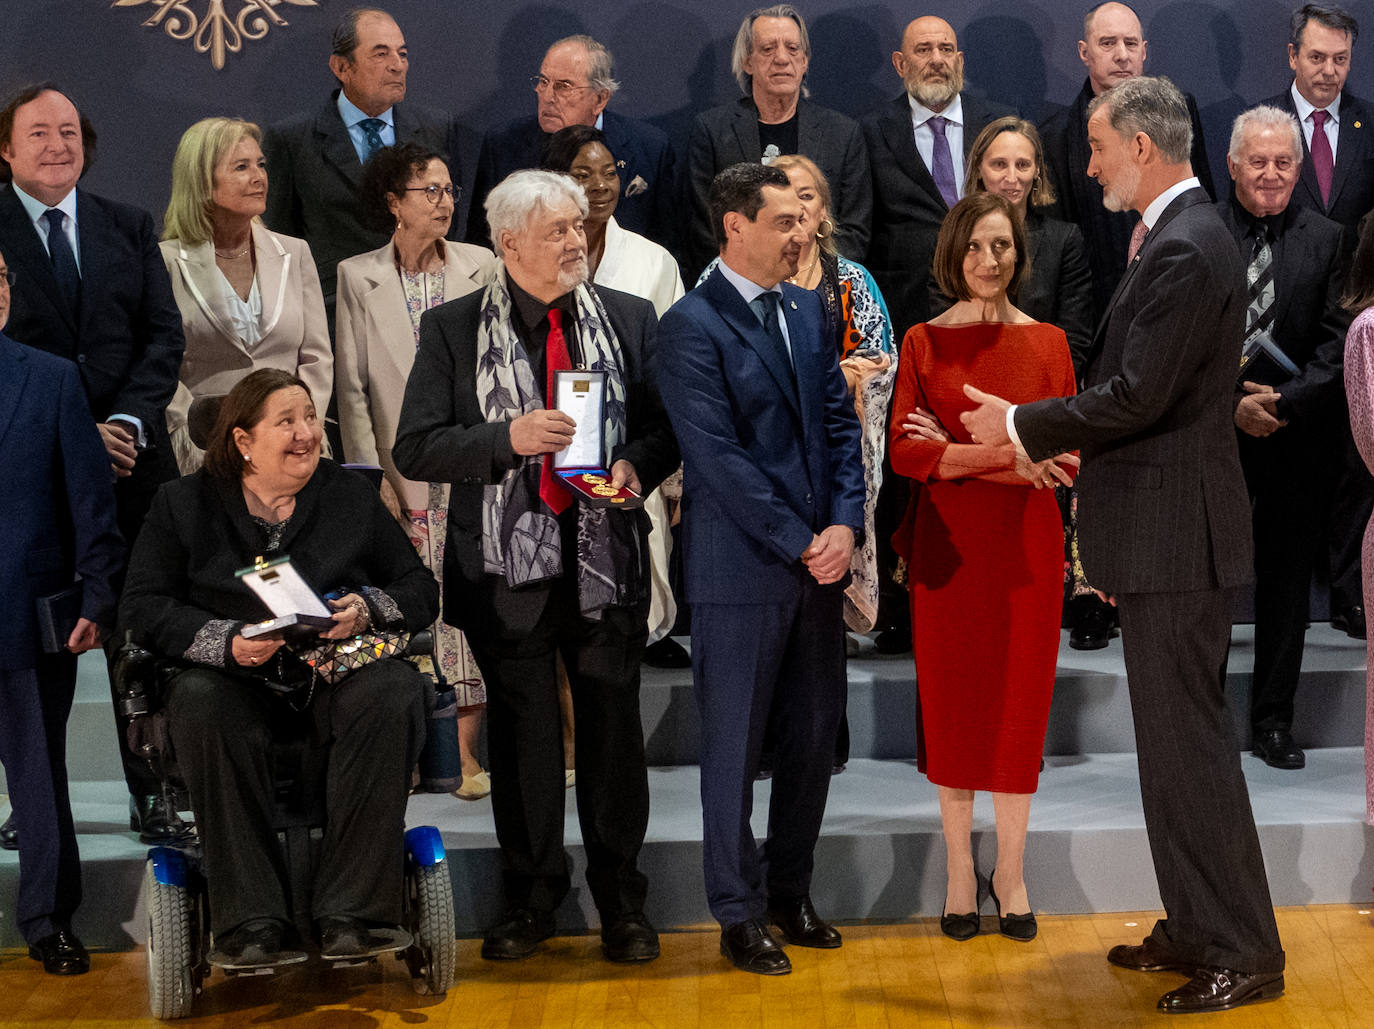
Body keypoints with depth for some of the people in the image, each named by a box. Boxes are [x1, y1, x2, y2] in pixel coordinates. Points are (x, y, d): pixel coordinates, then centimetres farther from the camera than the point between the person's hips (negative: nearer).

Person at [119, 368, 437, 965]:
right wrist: (226, 642, -14)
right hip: (236, 683, -1)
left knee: (394, 692, -33)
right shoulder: (185, 504, 11)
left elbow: (421, 592, 13)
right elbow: (142, 608, 2)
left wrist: (366, 609, -9)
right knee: (198, 703, -36)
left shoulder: (353, 497, 15)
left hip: (338, 673, 1)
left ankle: (351, 911, -29)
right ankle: (252, 920, -33)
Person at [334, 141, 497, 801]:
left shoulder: (481, 267, 6)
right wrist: (369, 474, -3)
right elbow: (352, 386, 4)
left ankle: (464, 747, 2)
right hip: (400, 466, 0)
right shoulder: (358, 277, 5)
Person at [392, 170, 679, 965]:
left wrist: (637, 466, -12)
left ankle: (623, 901, 21)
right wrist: (509, 437, -19)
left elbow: (671, 424, 9)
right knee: (522, 736, 9)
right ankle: (532, 897, 24)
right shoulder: (453, 330, -1)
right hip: (507, 564, -1)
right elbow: (415, 449, -5)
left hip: (606, 559, 1)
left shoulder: (630, 319, 6)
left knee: (614, 734, 7)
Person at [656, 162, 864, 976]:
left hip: (819, 560, 7)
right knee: (735, 748, 4)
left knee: (815, 737, 12)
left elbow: (840, 421, 11)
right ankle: (741, 915, 15)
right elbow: (720, 457, -15)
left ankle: (791, 893, 26)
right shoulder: (693, 326, -10)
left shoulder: (809, 310, 12)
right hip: (741, 570, -6)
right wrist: (799, 544, -14)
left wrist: (845, 524, -4)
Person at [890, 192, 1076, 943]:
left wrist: (957, 455, -9)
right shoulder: (924, 342, 2)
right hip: (948, 543, -1)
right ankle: (959, 873, 16)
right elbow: (903, 452, -7)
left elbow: (1067, 459, -1)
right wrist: (1004, 455, -19)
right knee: (951, 703, 4)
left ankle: (1010, 873, 16)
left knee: (1020, 702, 4)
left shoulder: (1048, 343, 5)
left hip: (1025, 543, 1)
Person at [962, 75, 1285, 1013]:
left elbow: (1136, 396, -23)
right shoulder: (1188, 237, 14)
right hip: (1166, 536, 11)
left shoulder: (1184, 250, -18)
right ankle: (1197, 928, 26)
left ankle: (1244, 952, 3)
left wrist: (1022, 426, -11)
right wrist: (1081, 443, 18)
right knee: (1178, 738, 16)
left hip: (1178, 540, -11)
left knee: (1189, 742, -5)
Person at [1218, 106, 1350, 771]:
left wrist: (1283, 403, -14)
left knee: (1287, 583, 8)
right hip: (1212, 436, -1)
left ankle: (1274, 720, 19)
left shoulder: (1327, 240, 5)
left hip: (1298, 437, 1)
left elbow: (1335, 343, -1)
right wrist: (1232, 403, -13)